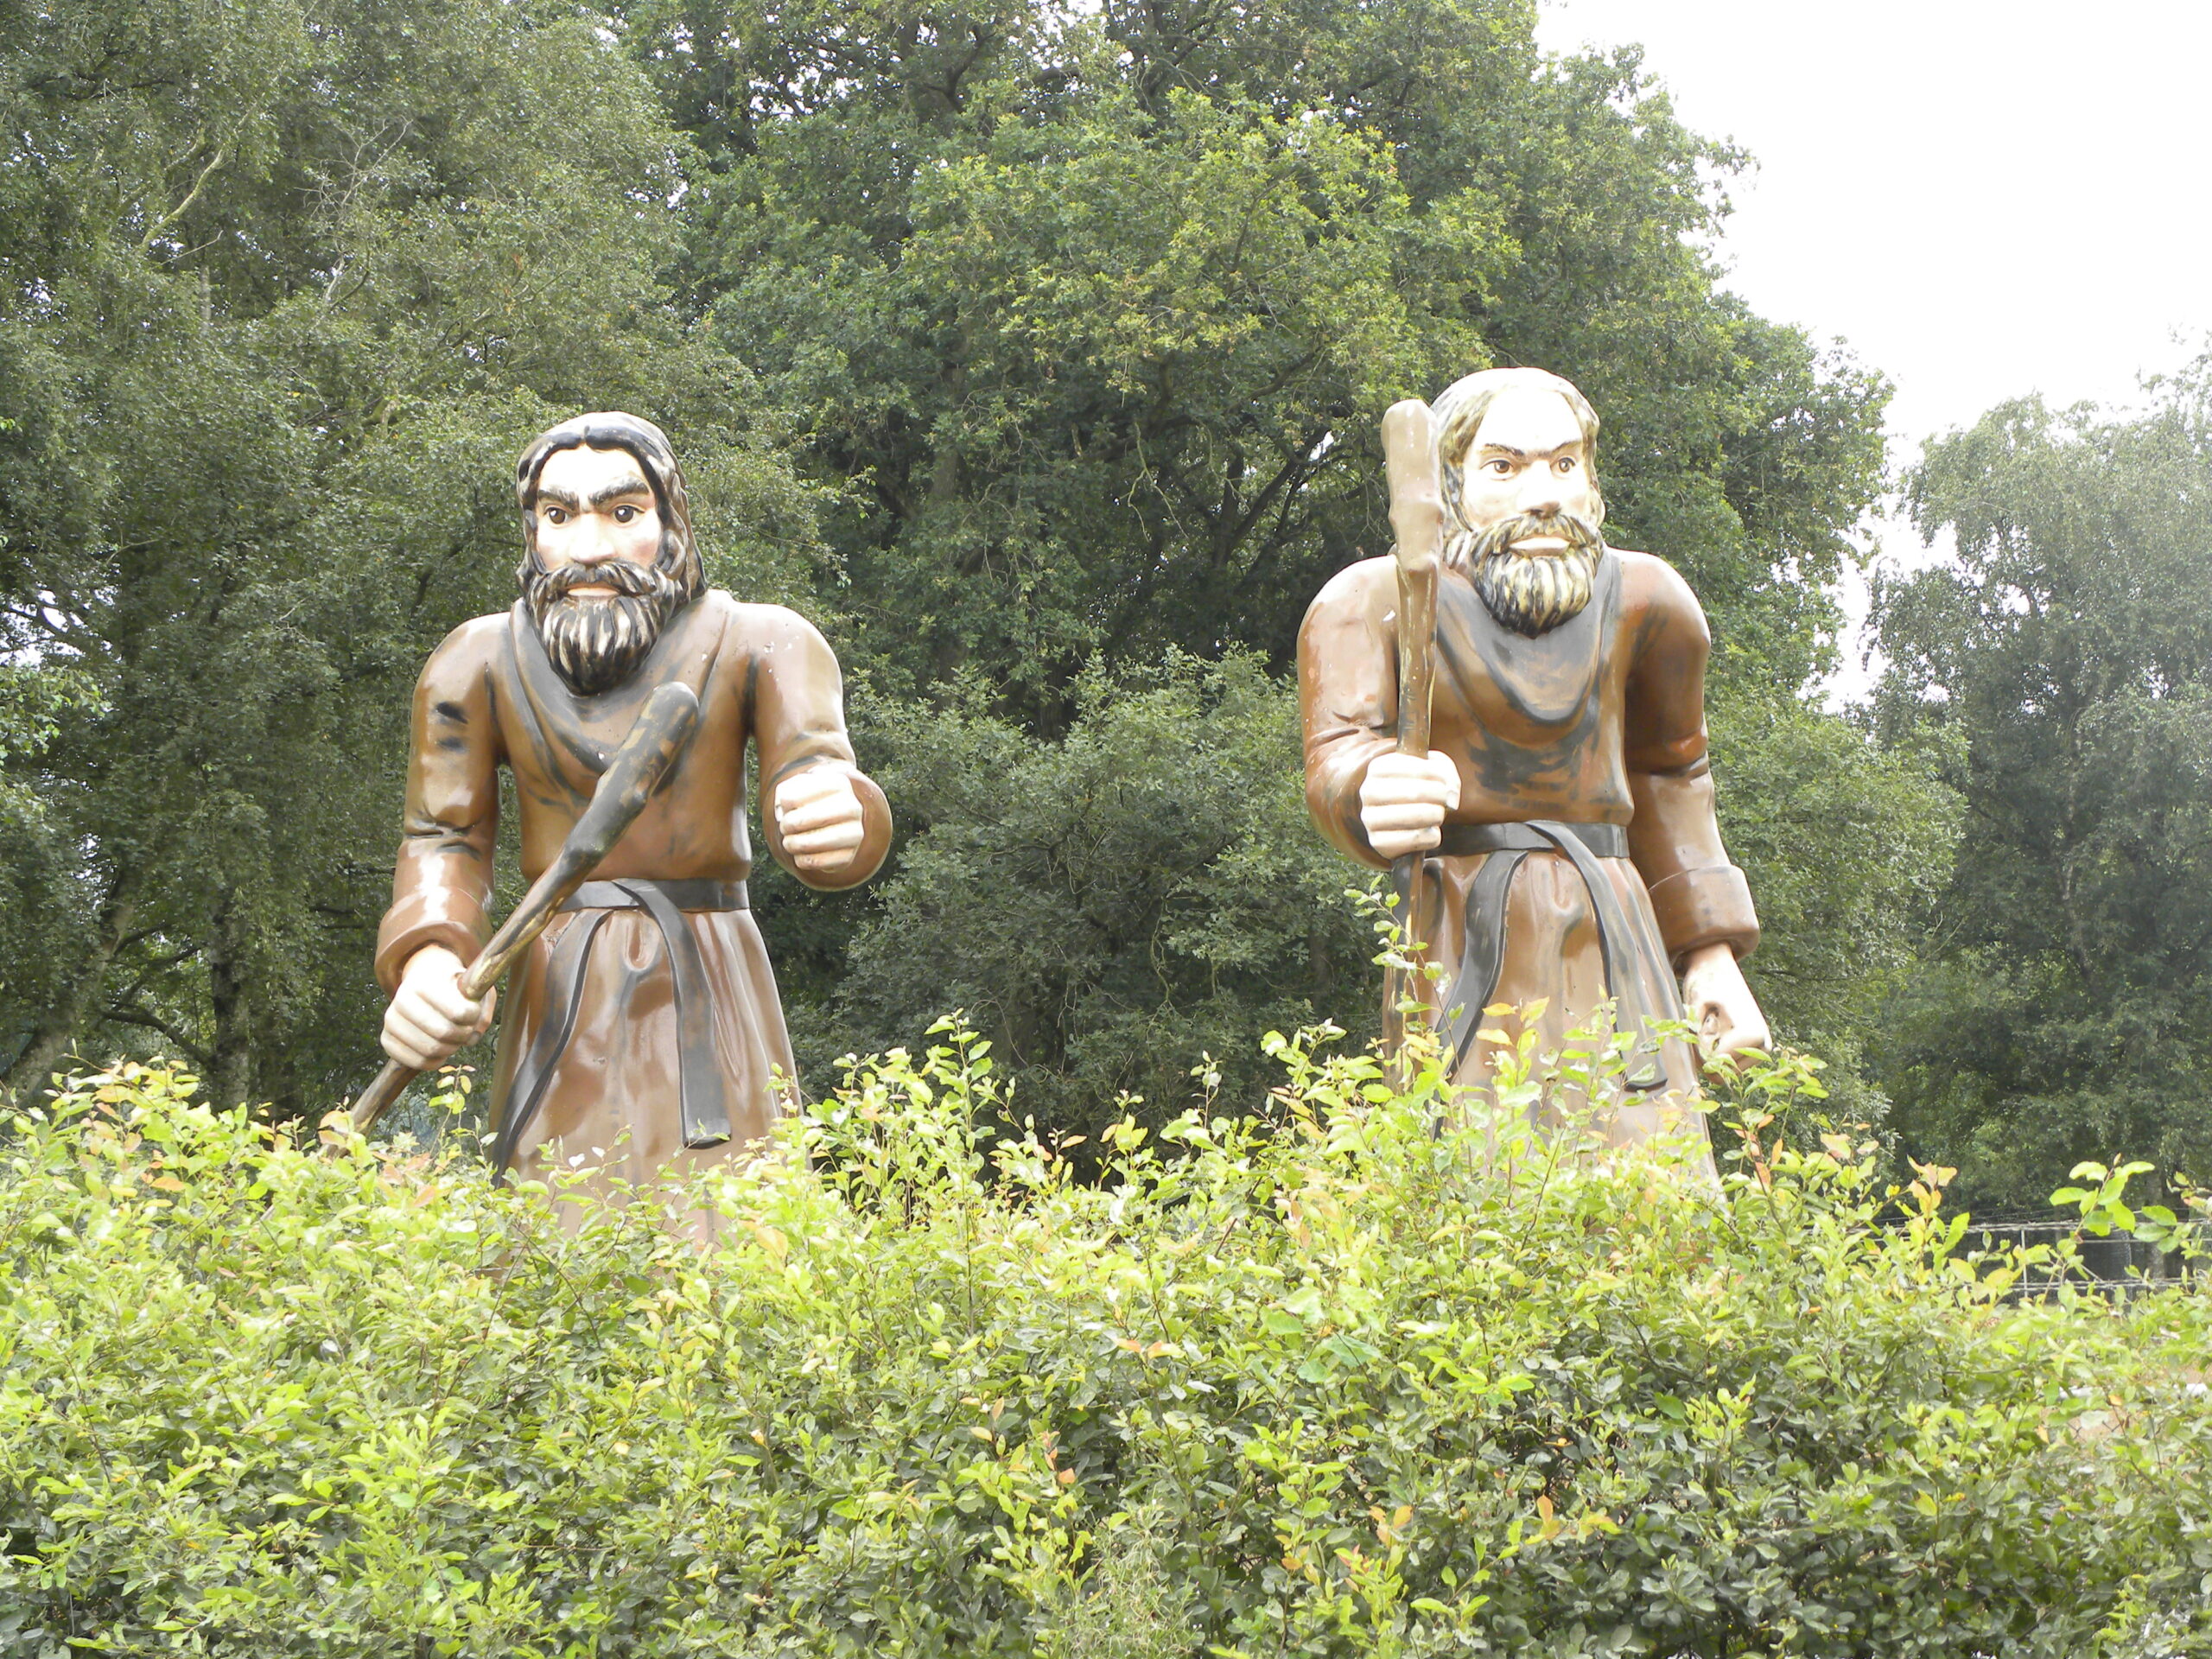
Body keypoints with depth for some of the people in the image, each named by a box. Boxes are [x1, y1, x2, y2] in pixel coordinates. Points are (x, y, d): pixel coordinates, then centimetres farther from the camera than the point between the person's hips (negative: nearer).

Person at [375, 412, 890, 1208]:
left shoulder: (754, 644, -4)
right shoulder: (481, 661, 0)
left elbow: (817, 786, -15)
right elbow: (444, 839, 4)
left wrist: (842, 822, -40)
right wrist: (428, 959, -16)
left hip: (705, 995, -1)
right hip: (561, 1005, 1)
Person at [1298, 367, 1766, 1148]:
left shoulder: (1642, 599, 9)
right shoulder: (1374, 600, -2)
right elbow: (1339, 753, -18)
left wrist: (1710, 950, 22)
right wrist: (1375, 796, -43)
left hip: (1610, 946, 3)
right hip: (1463, 949, -3)